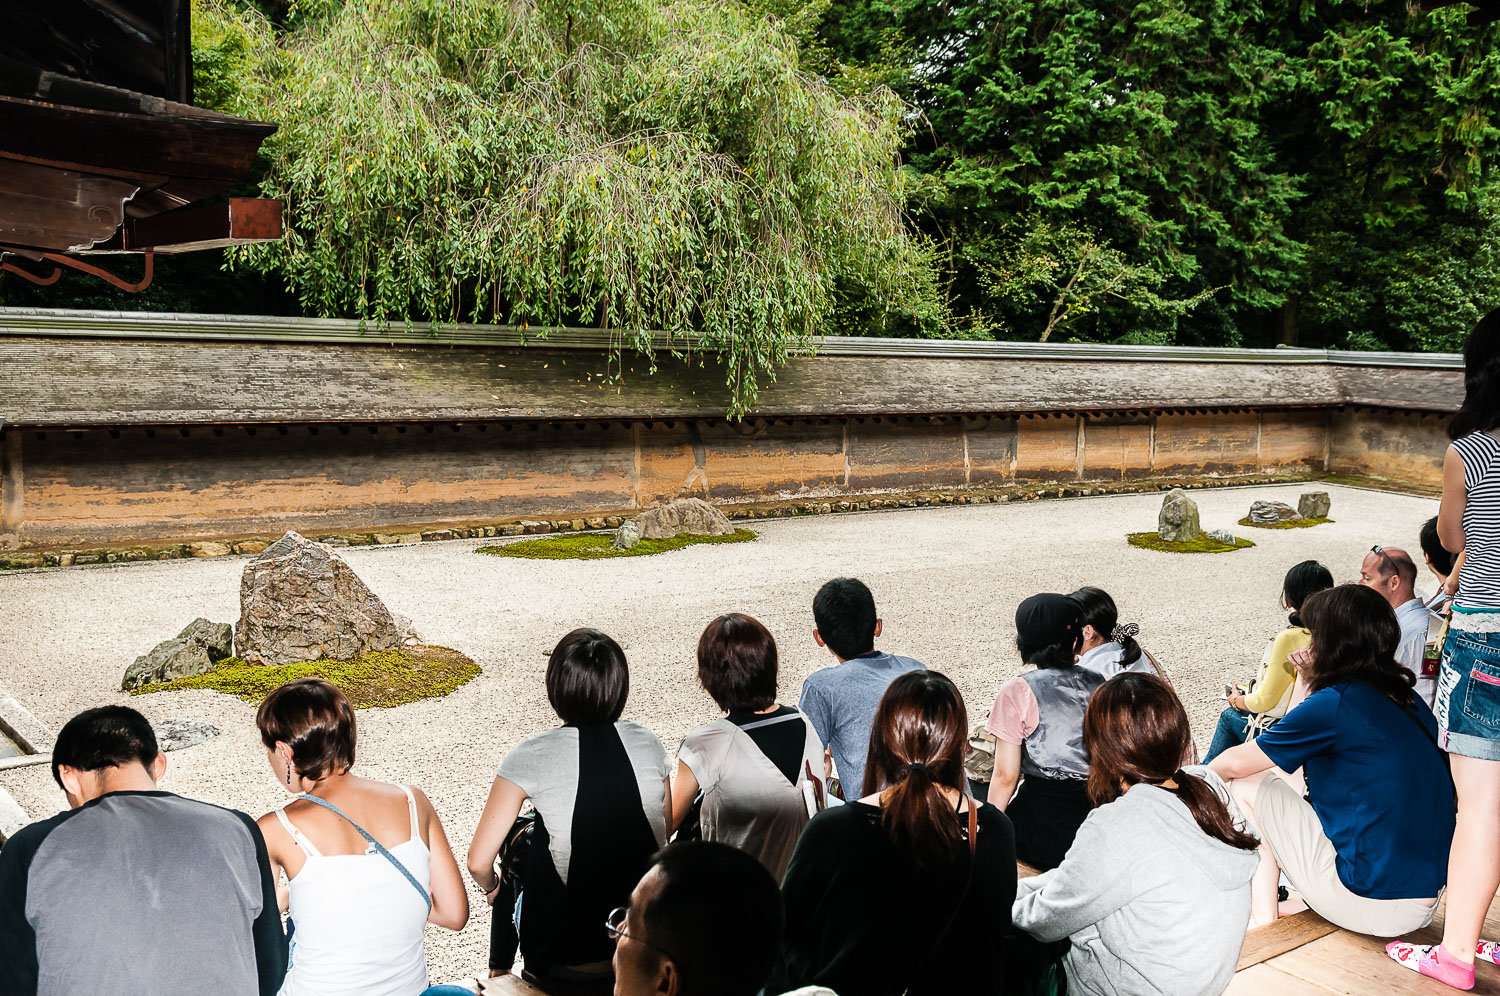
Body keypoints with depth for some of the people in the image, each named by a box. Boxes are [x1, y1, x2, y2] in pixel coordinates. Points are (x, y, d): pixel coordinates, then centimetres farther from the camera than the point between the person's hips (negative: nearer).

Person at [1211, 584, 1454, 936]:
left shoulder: (1334, 704, -17)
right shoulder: (1407, 699, 6)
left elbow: (1237, 763, -6)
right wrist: (1313, 677, 14)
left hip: (1369, 904, -8)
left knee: (1247, 785, 3)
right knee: (1291, 770, 21)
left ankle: (1262, 920, 8)